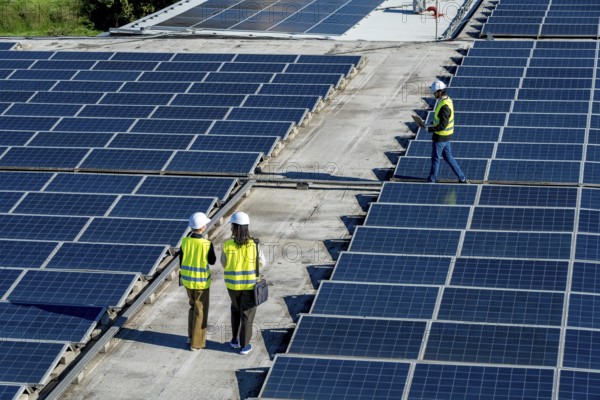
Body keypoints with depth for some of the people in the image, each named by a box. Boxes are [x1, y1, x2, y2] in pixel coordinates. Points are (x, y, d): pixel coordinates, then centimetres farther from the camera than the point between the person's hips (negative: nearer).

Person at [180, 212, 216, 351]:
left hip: (188, 280, 4)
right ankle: (196, 343, 14)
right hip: (202, 282, -4)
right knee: (200, 311, 8)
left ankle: (191, 335, 29)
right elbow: (212, 261, -6)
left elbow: (181, 260, 1)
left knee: (193, 306, 26)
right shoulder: (207, 244, -20)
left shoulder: (185, 242, -7)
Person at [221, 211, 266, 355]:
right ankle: (244, 345, 19)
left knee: (236, 309, 27)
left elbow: (224, 264, 2)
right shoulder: (254, 245, -16)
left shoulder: (227, 245, -15)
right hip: (250, 284, -1)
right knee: (247, 314, 13)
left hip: (233, 284, 1)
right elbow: (261, 262, 1)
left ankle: (235, 339, 30)